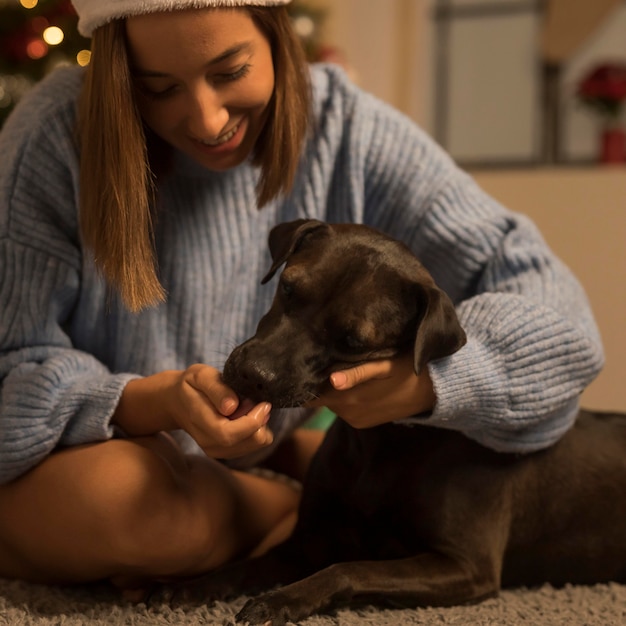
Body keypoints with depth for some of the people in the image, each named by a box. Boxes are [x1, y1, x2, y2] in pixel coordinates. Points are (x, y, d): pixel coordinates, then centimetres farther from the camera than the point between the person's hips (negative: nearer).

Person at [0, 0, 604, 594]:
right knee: (110, 496, -37)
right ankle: (298, 513, -7)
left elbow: (551, 304, -17)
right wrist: (159, 403, -37)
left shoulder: (346, 130, -13)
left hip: (253, 451, 2)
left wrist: (427, 379, -38)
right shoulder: (58, 136, -20)